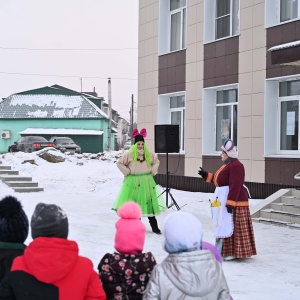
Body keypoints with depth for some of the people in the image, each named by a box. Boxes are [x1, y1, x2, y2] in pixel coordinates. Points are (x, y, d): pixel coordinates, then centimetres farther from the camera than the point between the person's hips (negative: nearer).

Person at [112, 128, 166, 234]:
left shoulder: (149, 154, 5)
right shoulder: (129, 154, -5)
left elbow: (156, 162, 22)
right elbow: (120, 163, 2)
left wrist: (152, 171, 10)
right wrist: (128, 171, -4)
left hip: (146, 182, 2)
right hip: (133, 182, -2)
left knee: (149, 203, 3)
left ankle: (154, 227, 9)